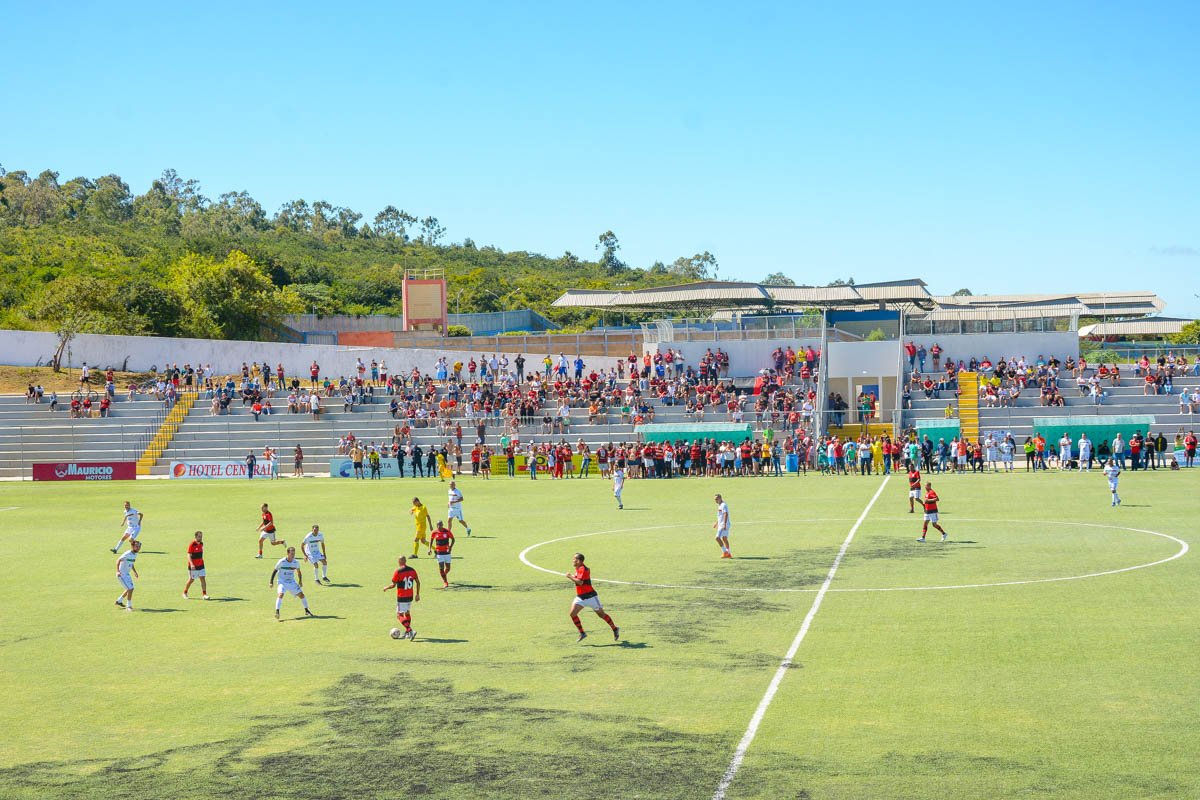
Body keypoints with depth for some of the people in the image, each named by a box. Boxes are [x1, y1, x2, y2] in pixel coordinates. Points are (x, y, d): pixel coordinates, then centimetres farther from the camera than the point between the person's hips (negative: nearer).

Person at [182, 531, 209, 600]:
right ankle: (185, 593, 25)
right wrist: (191, 564, -34)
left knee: (203, 579, -5)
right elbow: (189, 555, -21)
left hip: (200, 565, 6)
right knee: (191, 580, 5)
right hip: (193, 566, -6)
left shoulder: (201, 544, 5)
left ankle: (204, 594, -5)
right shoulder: (191, 544, -16)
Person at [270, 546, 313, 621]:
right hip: (282, 582, -4)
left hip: (292, 582, 4)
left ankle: (306, 611, 16)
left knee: (301, 594, -2)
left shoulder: (296, 562, -4)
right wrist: (271, 581, -9)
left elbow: (298, 572, 14)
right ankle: (277, 612, -25)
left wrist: (300, 581, 10)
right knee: (280, 594, -28)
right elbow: (275, 571, -6)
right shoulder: (281, 562, -15)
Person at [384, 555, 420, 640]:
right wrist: (417, 594, 16)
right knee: (407, 613, 22)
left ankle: (410, 631, -17)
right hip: (410, 597, 6)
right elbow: (418, 582, 7)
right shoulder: (412, 570, 3)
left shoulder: (398, 571, -15)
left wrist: (386, 588, 7)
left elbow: (393, 585, -13)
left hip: (401, 597, -6)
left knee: (399, 615, -2)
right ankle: (407, 633, 29)